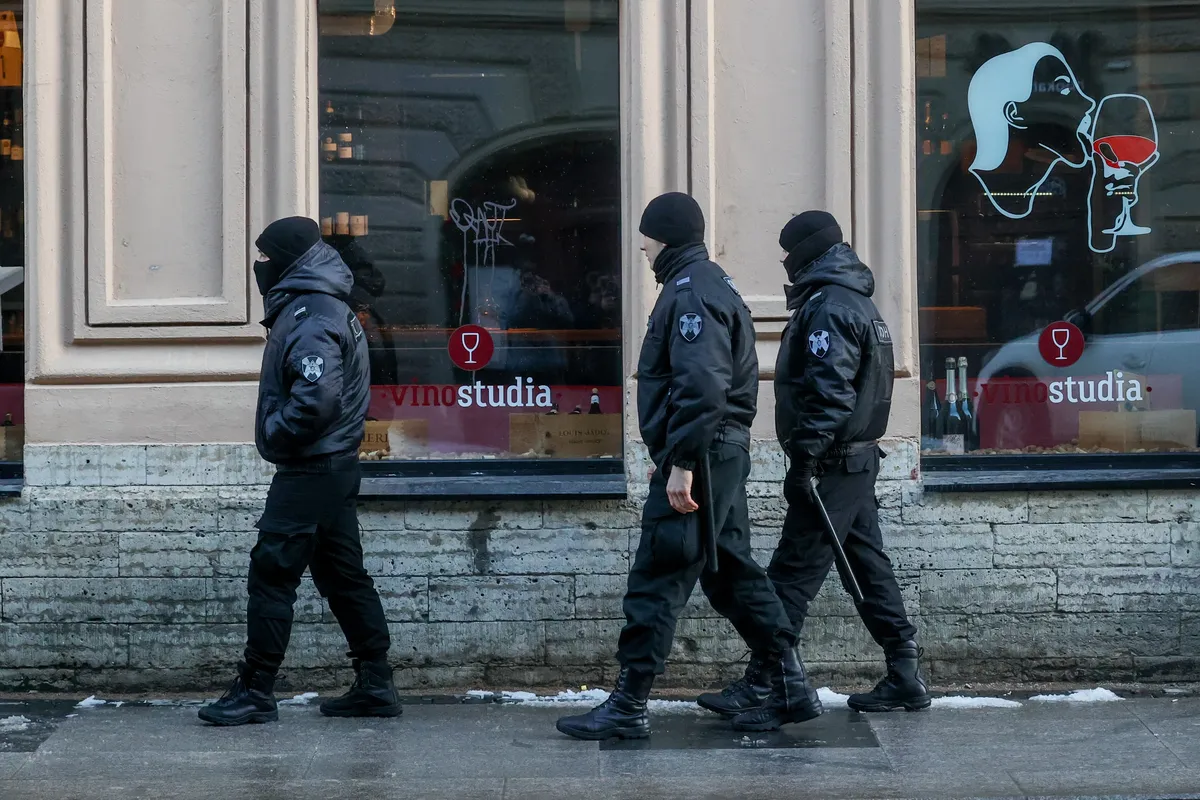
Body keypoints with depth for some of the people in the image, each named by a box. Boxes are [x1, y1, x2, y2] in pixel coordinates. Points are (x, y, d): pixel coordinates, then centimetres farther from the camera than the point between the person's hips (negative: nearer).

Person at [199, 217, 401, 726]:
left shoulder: (309, 317, -17)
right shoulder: (323, 308, 16)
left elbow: (317, 398, -28)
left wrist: (274, 434, -15)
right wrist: (280, 433, 12)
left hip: (308, 473, -11)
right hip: (336, 468, 11)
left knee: (271, 575, -5)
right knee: (344, 577, 13)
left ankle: (254, 693, -1)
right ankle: (375, 686, 16)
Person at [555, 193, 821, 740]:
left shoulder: (691, 290, -14)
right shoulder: (713, 285, 19)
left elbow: (701, 386, -24)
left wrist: (681, 462, -24)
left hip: (701, 451, -11)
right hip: (725, 452, 11)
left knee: (657, 581, -6)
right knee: (731, 572, 14)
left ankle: (628, 707, -3)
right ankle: (791, 688, 15)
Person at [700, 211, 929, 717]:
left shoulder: (828, 308, -15)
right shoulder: (858, 303, 17)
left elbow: (829, 393, -23)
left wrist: (803, 457, -23)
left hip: (832, 466, -10)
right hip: (859, 461, 10)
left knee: (792, 574, -7)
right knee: (869, 566, 12)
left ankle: (759, 686, -5)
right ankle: (904, 678, 15)